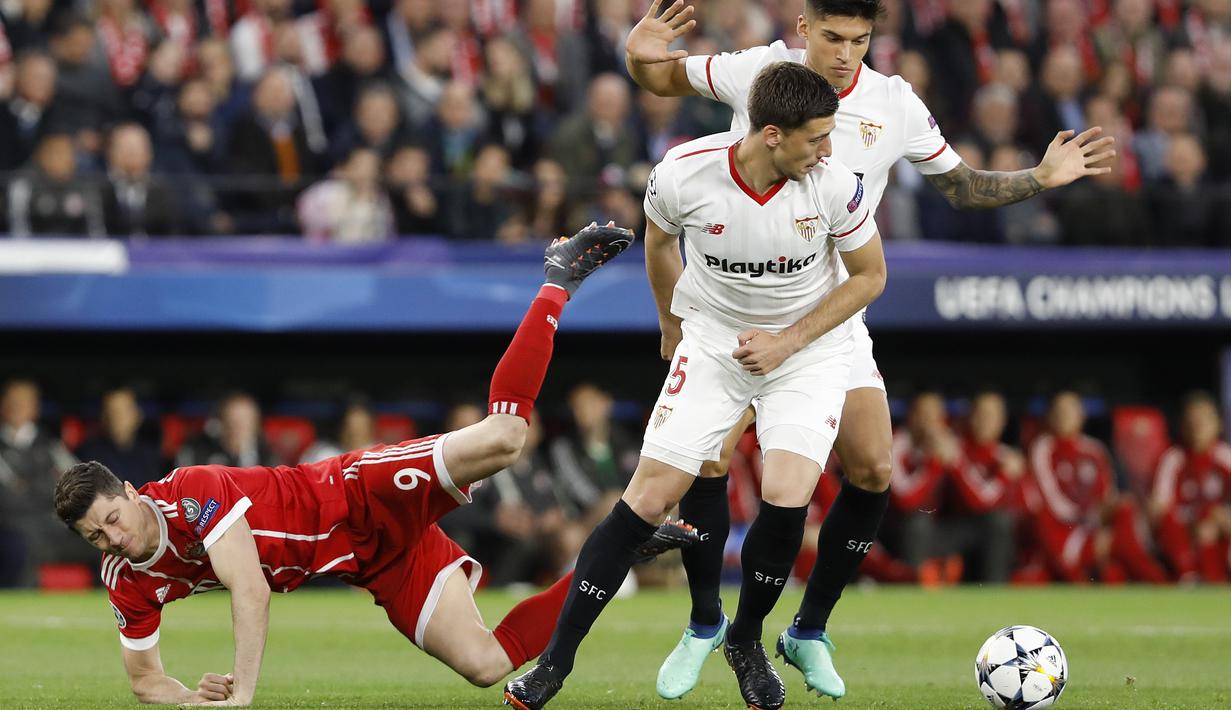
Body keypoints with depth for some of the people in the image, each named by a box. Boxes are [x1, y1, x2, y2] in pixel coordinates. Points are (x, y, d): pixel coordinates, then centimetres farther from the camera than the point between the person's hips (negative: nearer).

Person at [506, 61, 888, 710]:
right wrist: (671, 324, 19)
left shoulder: (833, 182, -21)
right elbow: (658, 243, 5)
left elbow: (869, 275, -4)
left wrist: (787, 341, -13)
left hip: (809, 346, 0)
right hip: (713, 337, 0)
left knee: (786, 498, -20)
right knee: (650, 497, -10)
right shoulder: (683, 174, -20)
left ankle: (746, 641, 9)